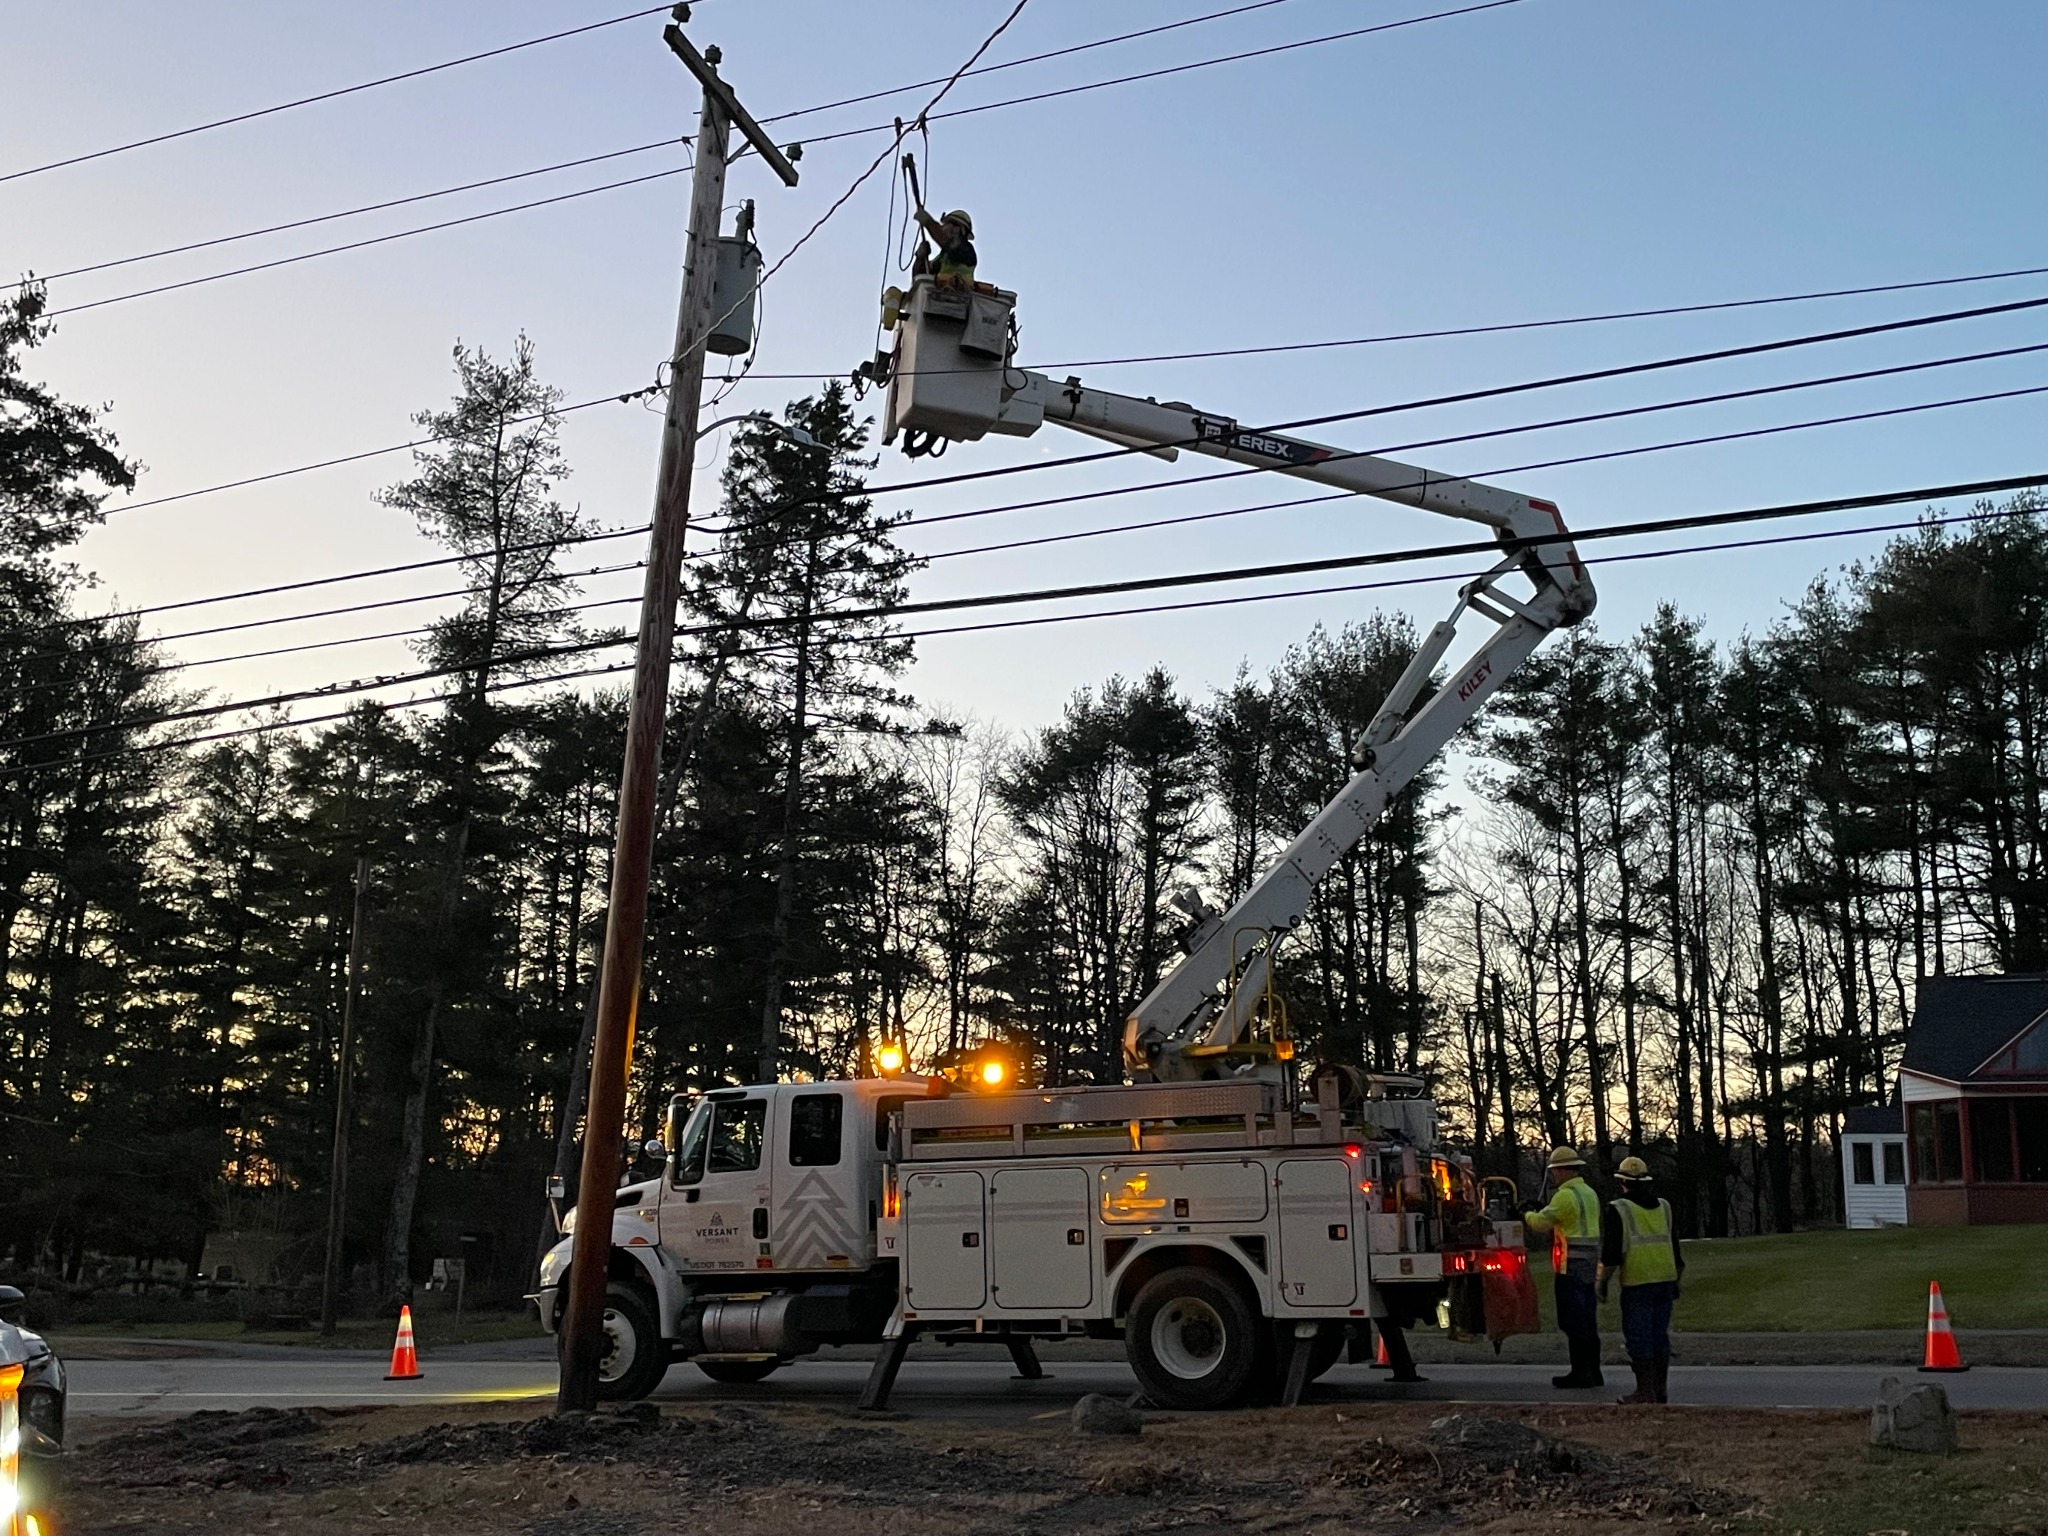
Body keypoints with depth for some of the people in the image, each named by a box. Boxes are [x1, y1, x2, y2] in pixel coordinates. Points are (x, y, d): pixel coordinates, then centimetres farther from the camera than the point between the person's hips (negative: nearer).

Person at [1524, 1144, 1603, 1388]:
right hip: (1590, 1265, 9)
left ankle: (1581, 1373, -4)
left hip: (1571, 1266, -9)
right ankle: (1593, 1372, 17)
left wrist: (1527, 1214, 6)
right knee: (1588, 1321, 13)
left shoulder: (1565, 1195, -14)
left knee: (1573, 1322, -5)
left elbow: (1542, 1222, -15)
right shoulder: (1590, 1193, 17)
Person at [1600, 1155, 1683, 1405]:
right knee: (1660, 1334, 13)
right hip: (1665, 1280, 6)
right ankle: (1661, 1389, 17)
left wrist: (1603, 1282, 0)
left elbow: (1611, 1253, -9)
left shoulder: (1618, 1210, -6)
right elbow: (1675, 1246, 15)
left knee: (1638, 1337, -1)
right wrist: (1676, 1281, 23)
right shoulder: (1664, 1207, 12)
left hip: (1637, 1283, -6)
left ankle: (1645, 1391, -1)